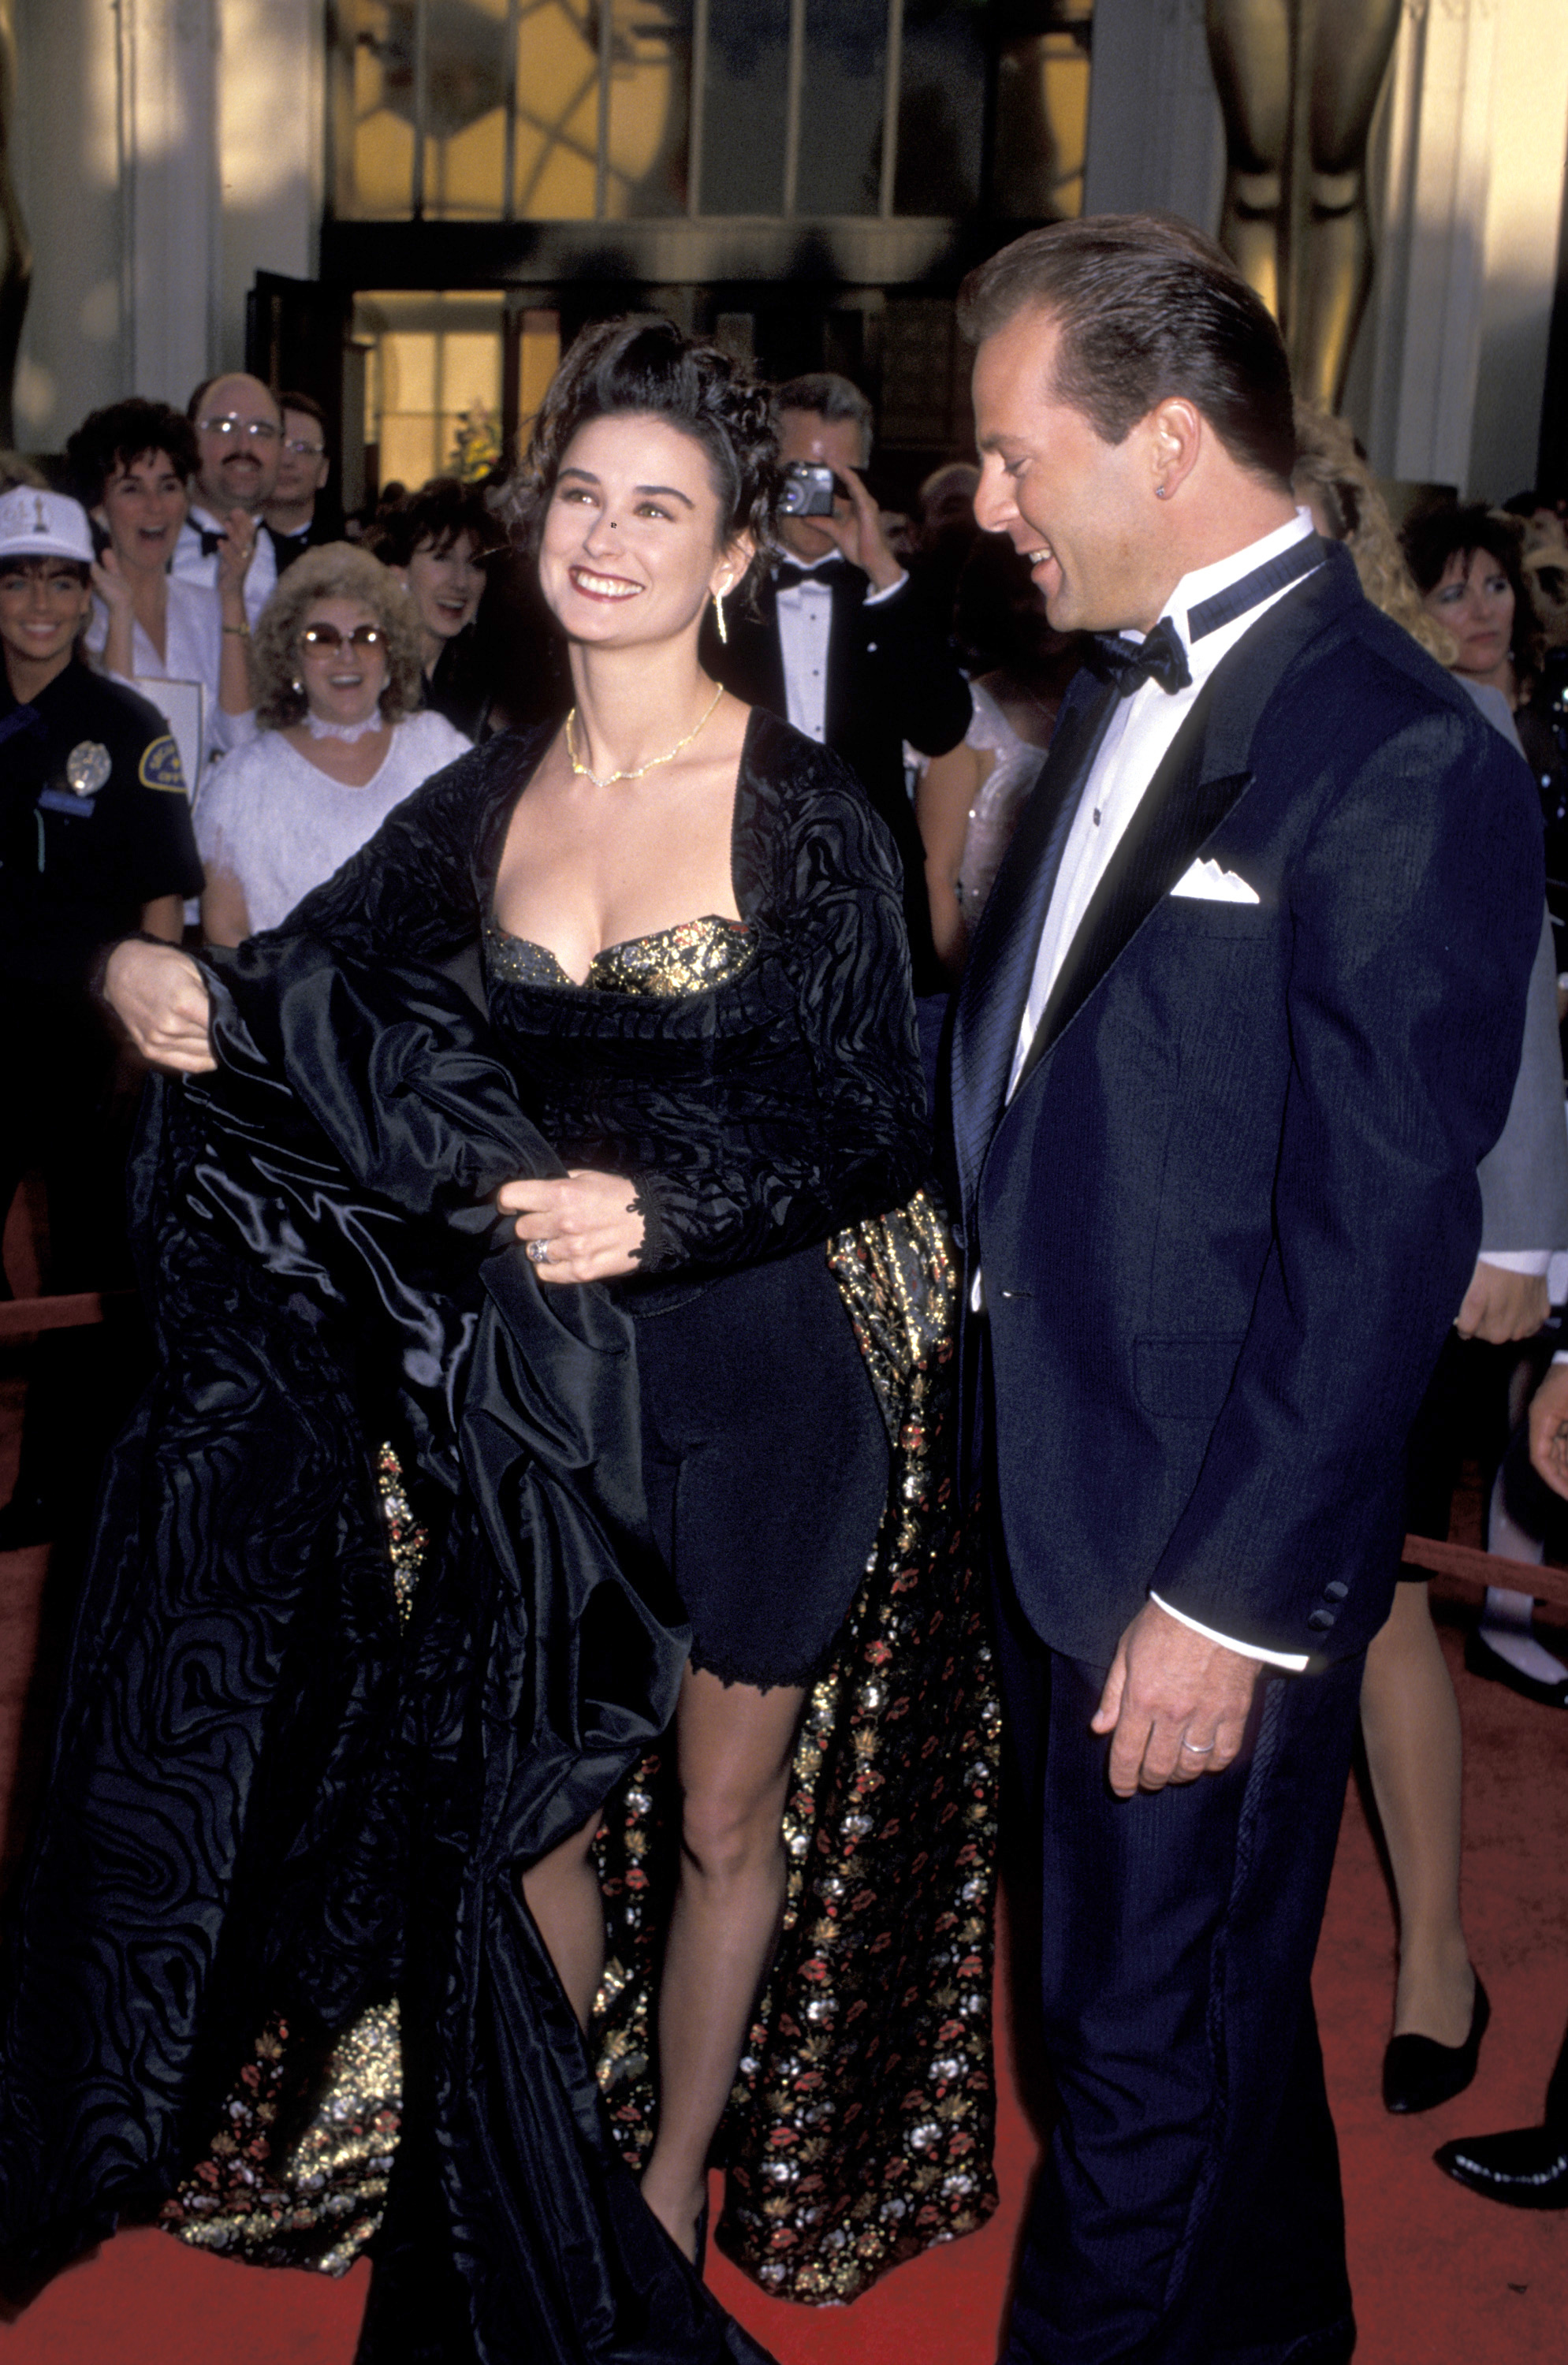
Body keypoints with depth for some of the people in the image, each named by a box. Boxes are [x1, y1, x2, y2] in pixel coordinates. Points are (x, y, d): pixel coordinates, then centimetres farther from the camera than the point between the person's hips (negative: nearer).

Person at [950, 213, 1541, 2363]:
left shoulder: (1400, 762, -18)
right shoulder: (1132, 692, 9)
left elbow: (1381, 1239, -19)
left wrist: (1230, 1597, -17)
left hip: (1213, 1564, -8)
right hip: (1056, 1501, 9)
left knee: (1157, 2064, 9)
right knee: (1208, 2021, 26)